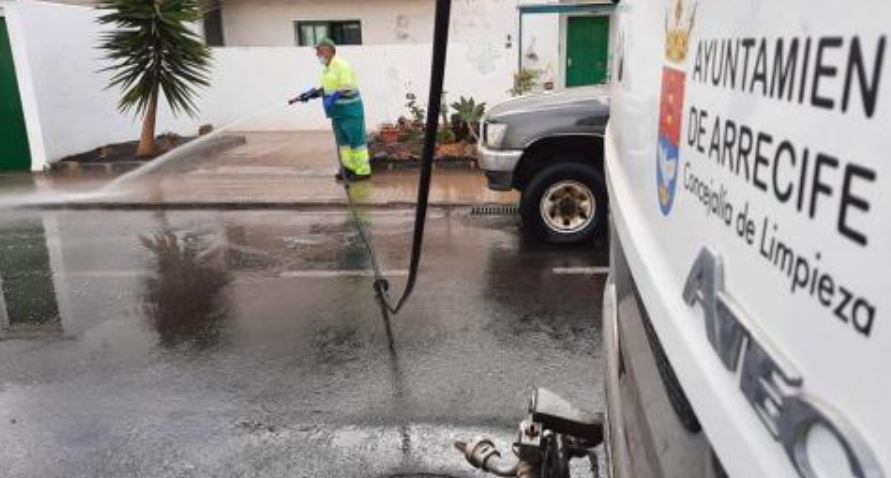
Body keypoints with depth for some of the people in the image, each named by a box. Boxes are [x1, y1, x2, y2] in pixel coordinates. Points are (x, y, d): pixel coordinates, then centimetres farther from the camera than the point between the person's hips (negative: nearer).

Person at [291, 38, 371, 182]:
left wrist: (331, 100, -31)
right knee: (342, 140, 13)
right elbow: (324, 89, 14)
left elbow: (347, 89, -22)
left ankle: (363, 170, -1)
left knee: (356, 139, -5)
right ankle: (349, 167, 22)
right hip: (337, 111, 9)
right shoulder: (325, 68, 11)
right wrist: (308, 95, 2)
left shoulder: (342, 66, -16)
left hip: (350, 109, -9)